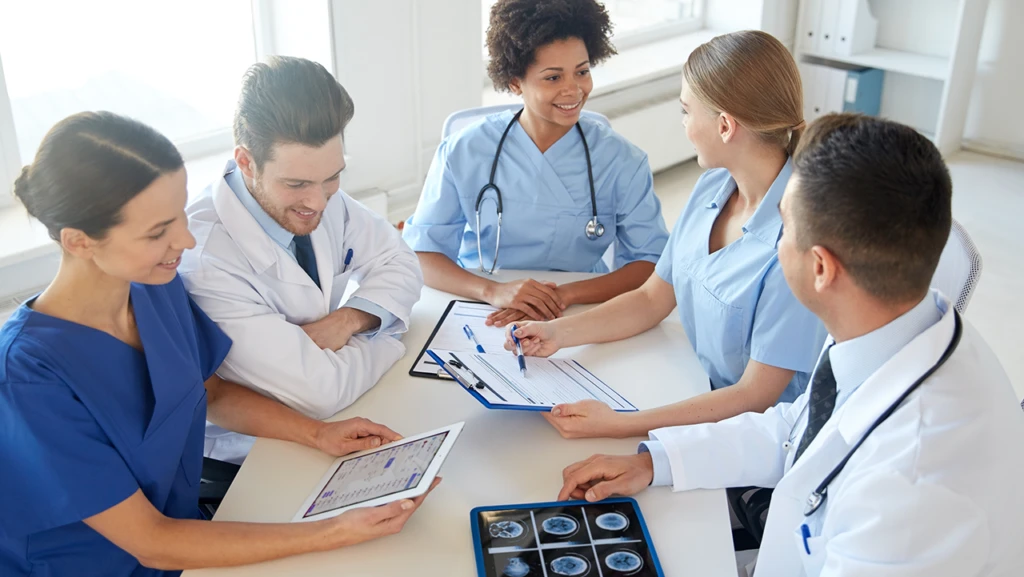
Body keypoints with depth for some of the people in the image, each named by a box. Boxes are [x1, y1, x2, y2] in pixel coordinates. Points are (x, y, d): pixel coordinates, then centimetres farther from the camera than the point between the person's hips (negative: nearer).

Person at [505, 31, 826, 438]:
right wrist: (559, 333, -6)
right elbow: (651, 300, 8)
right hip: (696, 395, 7)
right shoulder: (711, 187, -1)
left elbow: (755, 397, -22)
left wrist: (619, 425, -28)